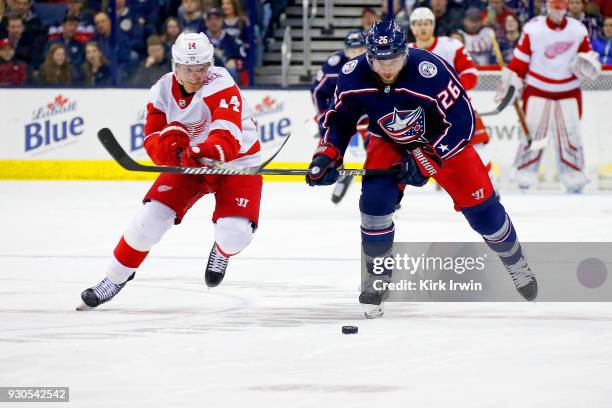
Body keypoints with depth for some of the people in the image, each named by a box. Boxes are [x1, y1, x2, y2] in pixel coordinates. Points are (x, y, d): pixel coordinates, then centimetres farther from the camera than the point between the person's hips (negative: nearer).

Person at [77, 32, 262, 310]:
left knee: (235, 232, -23)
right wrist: (167, 141, -37)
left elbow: (228, 136, -39)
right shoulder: (163, 91, -10)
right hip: (187, 162, 4)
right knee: (152, 216, -13)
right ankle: (115, 279, 7)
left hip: (236, 161, -4)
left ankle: (222, 252, 18)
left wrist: (209, 152, -60)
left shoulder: (221, 86, -26)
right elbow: (152, 139, -13)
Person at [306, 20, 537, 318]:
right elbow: (339, 117, -5)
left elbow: (462, 122, -30)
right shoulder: (353, 76, -24)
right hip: (389, 141, 2)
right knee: (375, 198, -21)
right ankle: (378, 277, -1)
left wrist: (427, 159, -32)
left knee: (479, 204, -2)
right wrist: (327, 154, -18)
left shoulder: (430, 71, -36)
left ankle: (514, 261, 27)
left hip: (442, 138, -2)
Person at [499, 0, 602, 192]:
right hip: (537, 89, -2)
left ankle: (573, 176, 11)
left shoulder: (578, 30, -2)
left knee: (570, 133, 0)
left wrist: (589, 65, -13)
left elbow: (587, 53, 9)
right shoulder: (533, 29, -10)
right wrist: (509, 82, -8)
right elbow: (519, 60, -6)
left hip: (569, 91, 2)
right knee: (532, 131, -6)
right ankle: (525, 174, 2)